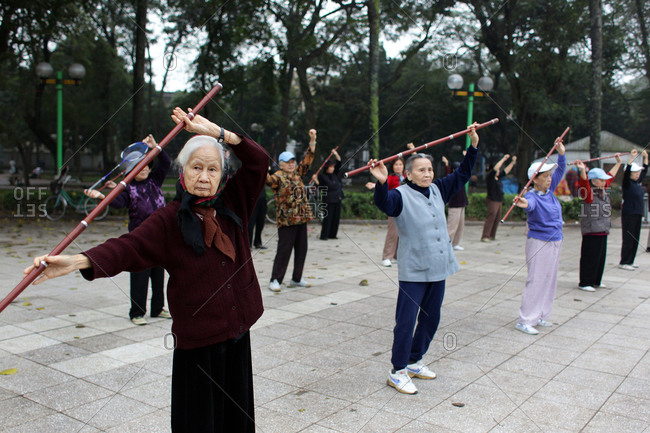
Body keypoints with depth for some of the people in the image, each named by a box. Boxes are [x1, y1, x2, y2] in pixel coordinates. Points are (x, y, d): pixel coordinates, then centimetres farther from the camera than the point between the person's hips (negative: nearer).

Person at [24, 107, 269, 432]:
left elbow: (258, 161, 2)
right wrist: (79, 260, -36)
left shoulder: (232, 202, 4)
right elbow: (128, 247, -19)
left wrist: (216, 131, -10)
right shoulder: (169, 219, -9)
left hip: (237, 332, 4)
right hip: (197, 338, -4)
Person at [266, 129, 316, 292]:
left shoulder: (297, 174, 14)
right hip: (286, 220, -7)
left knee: (301, 250, 11)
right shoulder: (278, 177, -6)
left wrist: (312, 140, 14)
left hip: (301, 219, 7)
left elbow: (308, 158, 18)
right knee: (284, 251, -5)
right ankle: (275, 280, 5)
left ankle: (296, 279, 23)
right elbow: (269, 180, -26)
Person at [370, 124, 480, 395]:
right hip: (413, 272, -7)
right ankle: (397, 372, 8)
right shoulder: (401, 195, -11)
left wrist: (473, 145, 16)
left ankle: (414, 361, 33)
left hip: (438, 270, 8)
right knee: (406, 321, -4)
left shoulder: (437, 190, 10)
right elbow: (383, 202, -31)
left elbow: (462, 175, 21)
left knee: (431, 319, 17)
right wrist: (381, 182, -51)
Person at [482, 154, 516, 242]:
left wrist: (513, 162, 19)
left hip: (499, 201, 9)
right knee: (491, 218, -12)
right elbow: (496, 168, -21)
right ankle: (485, 237, -12)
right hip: (492, 201, -9)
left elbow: (506, 171, 22)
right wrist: (504, 159, -15)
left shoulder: (498, 177, 13)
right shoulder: (490, 177, -10)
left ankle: (491, 236, 16)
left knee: (497, 219, 9)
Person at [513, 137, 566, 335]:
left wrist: (561, 154, -2)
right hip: (539, 243, -8)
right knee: (536, 280, -9)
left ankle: (540, 316, 22)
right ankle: (524, 320, -5)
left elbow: (560, 171, 13)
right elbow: (530, 205, -40)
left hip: (555, 242, 8)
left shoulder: (549, 191, 6)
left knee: (550, 280, 12)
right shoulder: (532, 196, -17)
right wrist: (524, 204, -63)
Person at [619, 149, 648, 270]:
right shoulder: (627, 182, -8)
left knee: (635, 239, 10)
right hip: (628, 214, -8)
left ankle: (630, 262, 17)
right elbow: (626, 172, -26)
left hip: (637, 214, 8)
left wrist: (646, 157, 23)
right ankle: (623, 262, -2)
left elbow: (645, 170, 27)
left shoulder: (637, 182, 14)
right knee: (628, 239, -7)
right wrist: (632, 158, -30)